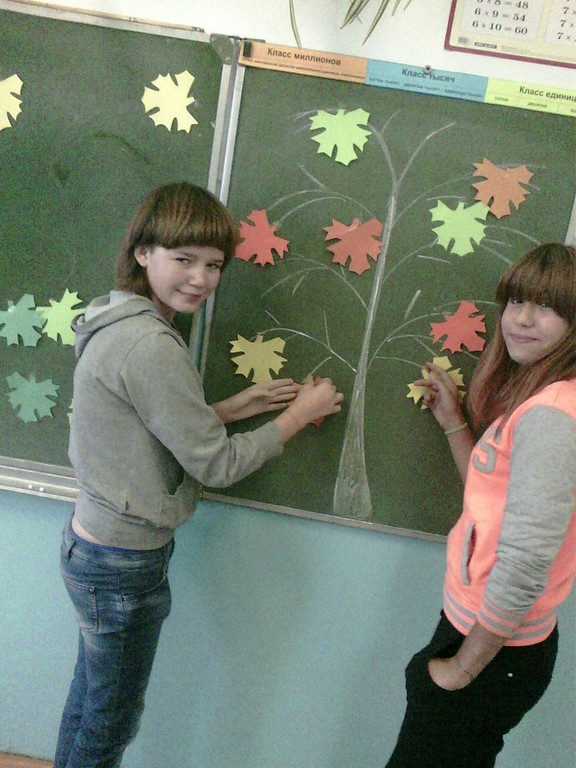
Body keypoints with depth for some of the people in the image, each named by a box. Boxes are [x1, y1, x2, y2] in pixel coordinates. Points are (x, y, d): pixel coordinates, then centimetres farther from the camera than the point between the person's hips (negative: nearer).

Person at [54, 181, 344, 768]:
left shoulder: (116, 321, 3)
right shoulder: (151, 345, -27)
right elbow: (216, 466, -21)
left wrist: (230, 408, 4)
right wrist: (300, 413, -9)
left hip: (90, 541, 9)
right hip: (125, 565, -9)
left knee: (89, 697, 27)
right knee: (112, 720, 15)